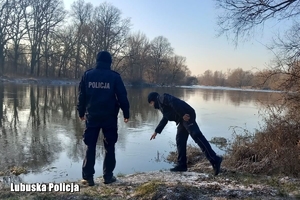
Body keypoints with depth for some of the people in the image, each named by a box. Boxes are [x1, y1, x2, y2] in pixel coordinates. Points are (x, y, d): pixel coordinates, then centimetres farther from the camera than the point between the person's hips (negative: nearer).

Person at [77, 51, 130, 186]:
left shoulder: (87, 75, 3)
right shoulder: (114, 77, -3)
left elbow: (81, 96, 5)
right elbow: (122, 97, -3)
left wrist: (81, 112, 15)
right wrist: (126, 113, 7)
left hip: (92, 116, 2)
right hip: (109, 117, -1)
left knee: (90, 146, 8)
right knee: (109, 147, 9)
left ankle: (88, 177, 8)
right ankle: (108, 176, 12)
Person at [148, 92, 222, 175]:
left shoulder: (162, 98, 3)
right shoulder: (161, 105, 33)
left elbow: (174, 103, -17)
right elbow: (164, 120, 44)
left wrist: (183, 115, -23)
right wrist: (156, 131, 47)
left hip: (186, 116, -10)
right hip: (182, 119, 10)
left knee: (196, 136, -19)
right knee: (180, 141, 10)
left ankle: (215, 160, -26)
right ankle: (181, 165, 14)